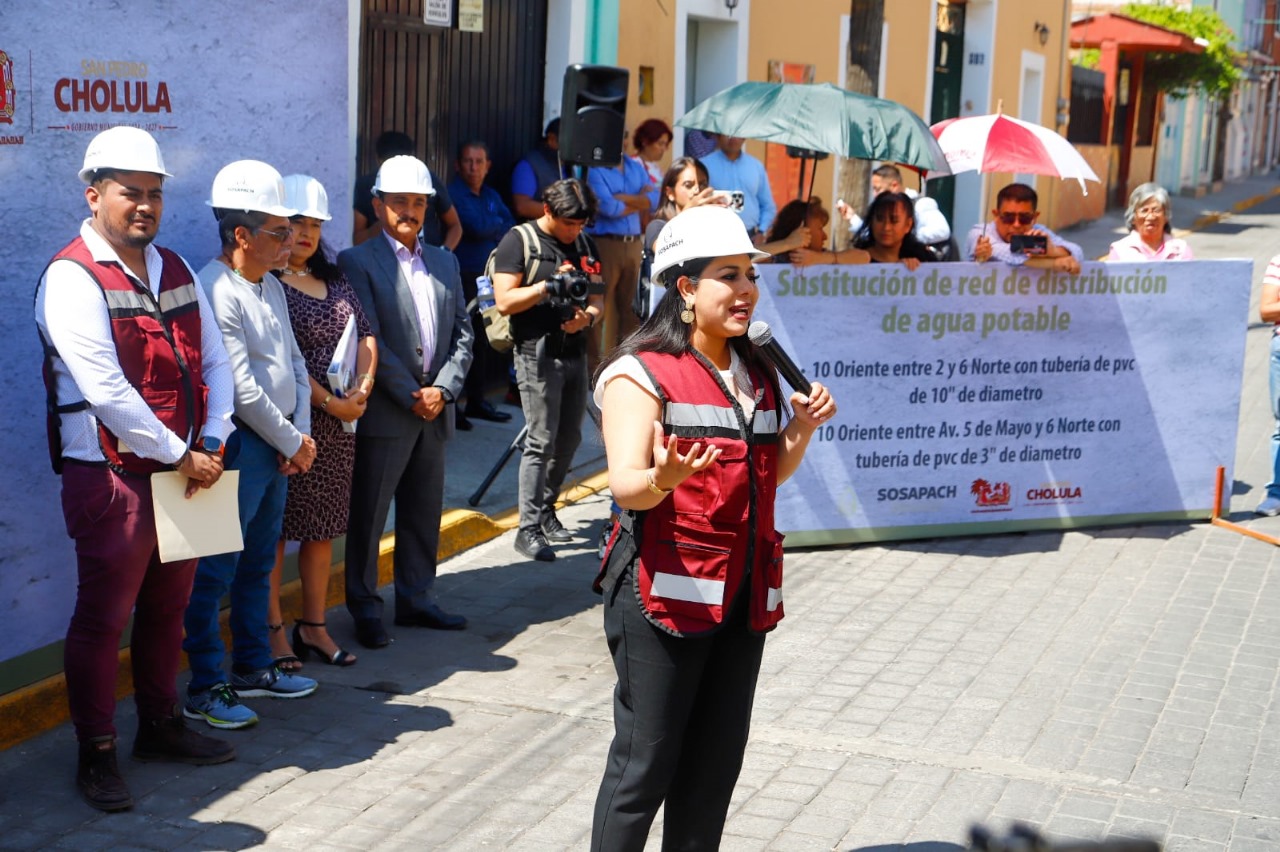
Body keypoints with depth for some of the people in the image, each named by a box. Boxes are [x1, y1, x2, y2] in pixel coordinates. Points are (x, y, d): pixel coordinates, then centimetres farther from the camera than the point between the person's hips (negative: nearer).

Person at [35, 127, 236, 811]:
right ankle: (96, 755, 13)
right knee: (103, 619, 2)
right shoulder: (72, 278, -13)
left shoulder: (175, 272, 12)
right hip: (112, 478, -7)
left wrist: (211, 442, -4)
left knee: (167, 607, 18)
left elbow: (215, 362, 12)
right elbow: (106, 390, -20)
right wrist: (181, 455, -15)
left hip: (183, 471, 7)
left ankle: (160, 727, 33)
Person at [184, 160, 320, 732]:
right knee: (216, 570, -2)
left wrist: (301, 432, 2)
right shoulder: (216, 292, -17)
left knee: (259, 564, 18)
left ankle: (253, 667, 29)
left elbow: (295, 364, 16)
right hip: (238, 447, -9)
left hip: (277, 446, 9)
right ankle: (206, 689, 5)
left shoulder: (271, 287, 12)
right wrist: (292, 443, -10)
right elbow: (240, 388, -19)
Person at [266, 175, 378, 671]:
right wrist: (329, 402, -16)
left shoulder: (334, 281, 14)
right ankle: (273, 631, 6)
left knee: (323, 528, 12)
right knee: (274, 527, 0)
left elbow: (365, 337, 12)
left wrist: (361, 389, -4)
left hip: (338, 425, 7)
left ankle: (314, 626, 21)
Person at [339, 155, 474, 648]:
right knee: (368, 513, 1)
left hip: (435, 409, 6)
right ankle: (364, 608, 12)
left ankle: (417, 599, 25)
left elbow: (462, 332, 10)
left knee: (424, 512, 14)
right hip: (385, 411, -6)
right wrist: (411, 396, -14)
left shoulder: (444, 262, 14)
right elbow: (370, 341, -12)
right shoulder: (358, 262, -5)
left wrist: (442, 390, -4)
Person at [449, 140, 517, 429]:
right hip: (462, 277, -7)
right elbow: (476, 226, -17)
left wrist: (489, 227, -9)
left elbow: (511, 227, 9)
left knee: (483, 340, 10)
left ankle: (476, 400, 21)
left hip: (488, 275, 7)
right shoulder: (454, 193, -7)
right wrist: (498, 224, 1)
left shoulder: (492, 196, 18)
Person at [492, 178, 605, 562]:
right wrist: (549, 285, -21)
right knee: (541, 442, -9)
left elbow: (597, 299, 15)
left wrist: (587, 317, -7)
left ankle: (546, 510, 27)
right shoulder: (519, 240, -4)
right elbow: (505, 301, -11)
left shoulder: (584, 243, 14)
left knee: (568, 440, 11)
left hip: (575, 353, 6)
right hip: (538, 354, -6)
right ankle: (529, 529, -4)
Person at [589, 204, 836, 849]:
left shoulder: (758, 374, 13)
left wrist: (801, 428, 4)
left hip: (744, 595, 7)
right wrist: (662, 478, -40)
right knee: (644, 767, -3)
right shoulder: (642, 372, -8)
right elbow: (624, 484, -19)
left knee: (715, 768, 11)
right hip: (664, 592, -7)